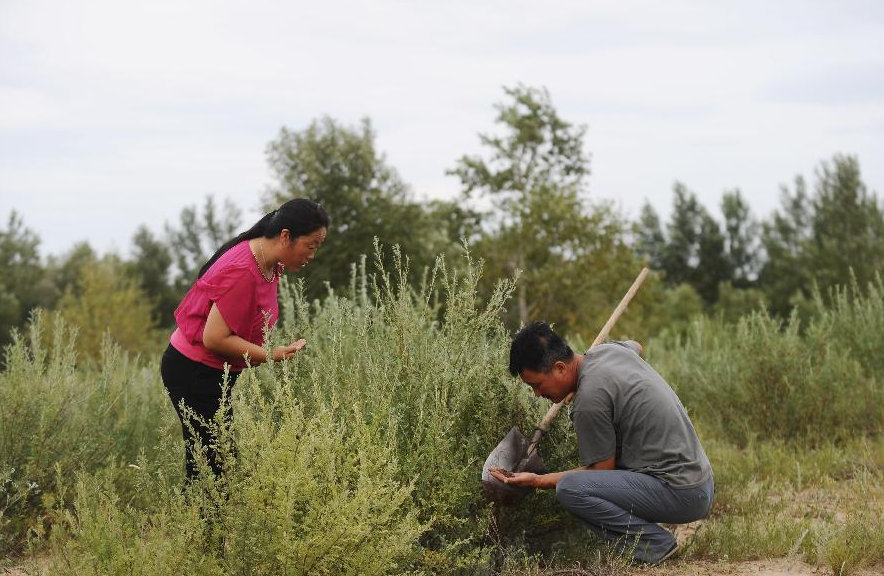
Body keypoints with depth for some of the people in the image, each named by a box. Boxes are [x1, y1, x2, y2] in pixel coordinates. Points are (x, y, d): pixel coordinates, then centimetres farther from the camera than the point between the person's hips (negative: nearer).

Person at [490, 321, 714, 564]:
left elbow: (602, 472, -10)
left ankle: (655, 544, -8)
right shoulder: (609, 350, 8)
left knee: (569, 488, -21)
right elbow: (636, 347, 34)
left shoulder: (590, 399, -19)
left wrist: (538, 481, -7)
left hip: (682, 495, -10)